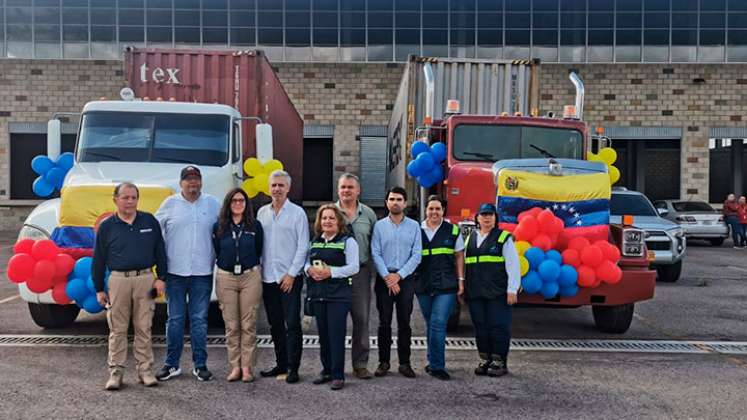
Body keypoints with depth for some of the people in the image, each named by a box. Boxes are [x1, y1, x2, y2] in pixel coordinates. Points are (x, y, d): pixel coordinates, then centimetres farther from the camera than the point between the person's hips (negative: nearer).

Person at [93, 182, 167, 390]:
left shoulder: (150, 221, 5)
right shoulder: (107, 226, 3)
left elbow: (160, 251, 8)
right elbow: (98, 260, 6)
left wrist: (161, 277, 2)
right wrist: (99, 289, 4)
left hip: (145, 279, 1)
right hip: (118, 280, 0)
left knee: (144, 328, 6)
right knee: (118, 329, 4)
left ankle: (145, 370, 13)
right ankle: (116, 371, 12)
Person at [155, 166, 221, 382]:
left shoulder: (212, 204, 6)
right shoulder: (170, 203, 5)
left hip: (203, 272, 0)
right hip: (175, 271, 0)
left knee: (199, 319, 5)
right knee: (175, 319, 6)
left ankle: (200, 365, 13)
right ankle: (171, 364, 15)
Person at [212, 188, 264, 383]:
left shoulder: (255, 226, 3)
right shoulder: (219, 227, 5)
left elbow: (259, 251, 11)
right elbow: (216, 252, 12)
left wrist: (249, 265, 10)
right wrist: (227, 265, 11)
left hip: (250, 277, -1)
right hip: (226, 278, 1)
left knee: (248, 325, -1)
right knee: (231, 325, 3)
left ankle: (247, 367, 5)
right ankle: (235, 366, 10)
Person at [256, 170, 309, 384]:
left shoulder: (297, 213, -2)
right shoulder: (262, 213, 11)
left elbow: (303, 246, -6)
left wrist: (292, 274, -11)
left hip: (289, 278, -5)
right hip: (267, 277, 5)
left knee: (292, 324, -5)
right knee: (275, 324, 11)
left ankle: (293, 368, 1)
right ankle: (281, 363, 22)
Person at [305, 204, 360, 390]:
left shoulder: (347, 241, -3)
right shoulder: (315, 241, 15)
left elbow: (354, 267, -11)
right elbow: (306, 262, 17)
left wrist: (331, 272, -20)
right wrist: (309, 269, -7)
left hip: (338, 294, -6)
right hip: (318, 294, 6)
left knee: (336, 334, -6)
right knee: (323, 334, 11)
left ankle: (338, 375, 1)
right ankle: (327, 371, 23)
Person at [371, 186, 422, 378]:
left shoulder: (414, 226, 5)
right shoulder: (379, 226, 5)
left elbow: (416, 255, -1)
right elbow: (375, 254, -2)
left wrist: (399, 275, -10)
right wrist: (387, 277, -12)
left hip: (405, 279, 0)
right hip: (384, 279, 0)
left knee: (404, 323, 4)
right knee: (384, 322, 2)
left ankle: (404, 363, 10)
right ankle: (383, 362, 10)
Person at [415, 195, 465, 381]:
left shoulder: (453, 230, 4)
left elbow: (459, 256, 8)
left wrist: (460, 280, 2)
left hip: (446, 285, -2)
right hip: (423, 285, 2)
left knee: (438, 324, -11)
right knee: (431, 325, 12)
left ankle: (436, 365, -5)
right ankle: (435, 362, 24)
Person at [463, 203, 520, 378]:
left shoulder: (504, 238, 0)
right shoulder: (470, 238, 16)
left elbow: (513, 265, -5)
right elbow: (464, 263, 16)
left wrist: (512, 290, -12)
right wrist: (463, 287, 11)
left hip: (498, 293, -5)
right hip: (475, 293, 5)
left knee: (498, 327, -2)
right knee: (480, 328, 9)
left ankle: (499, 362, 7)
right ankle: (485, 360, 18)